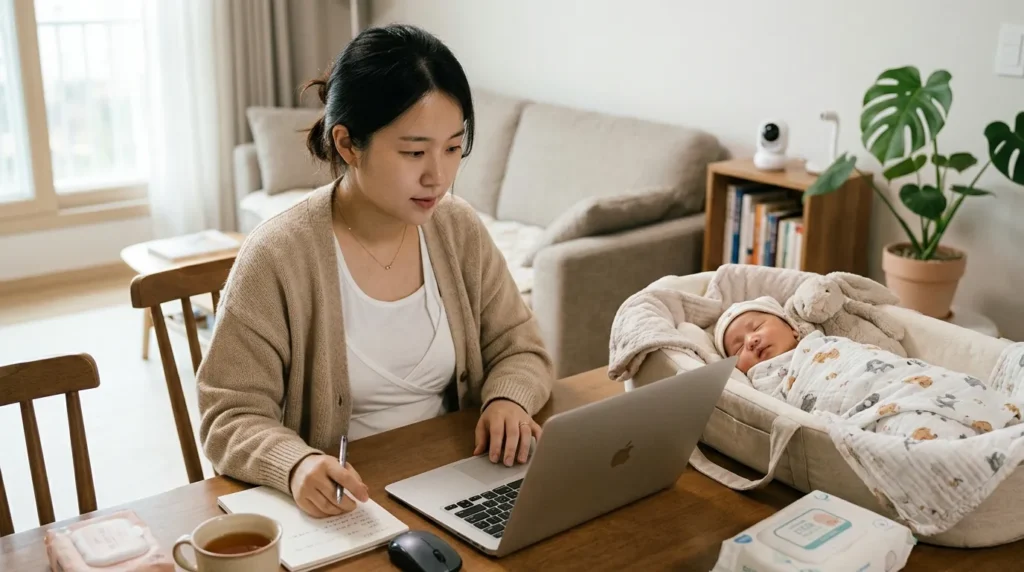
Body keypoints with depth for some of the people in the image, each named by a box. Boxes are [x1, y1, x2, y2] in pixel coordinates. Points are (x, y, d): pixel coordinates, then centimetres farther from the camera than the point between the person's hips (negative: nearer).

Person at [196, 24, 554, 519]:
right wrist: (297, 465, -32)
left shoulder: (460, 229, -1)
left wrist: (508, 400, -13)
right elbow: (231, 418, -12)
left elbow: (521, 349, 9)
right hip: (341, 504, -3)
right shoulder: (278, 257, -16)